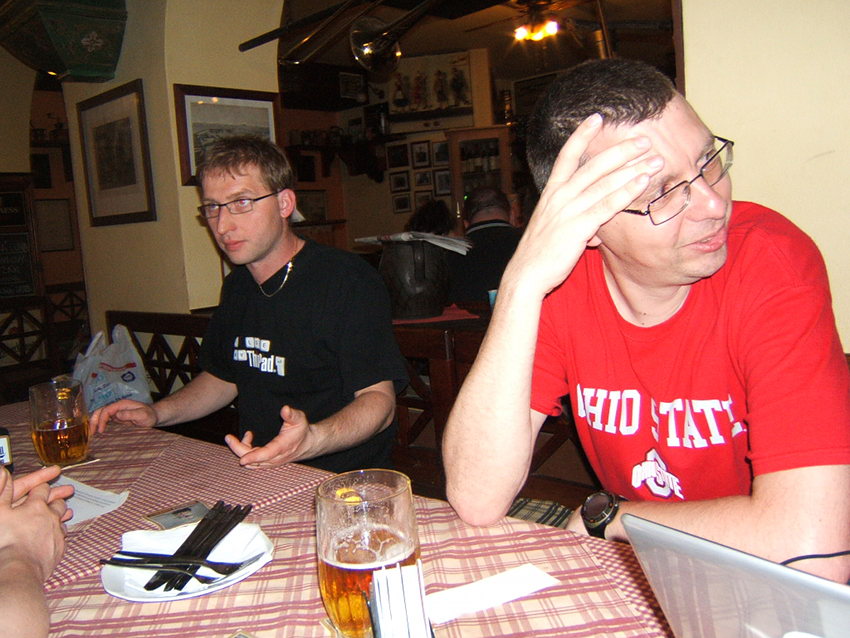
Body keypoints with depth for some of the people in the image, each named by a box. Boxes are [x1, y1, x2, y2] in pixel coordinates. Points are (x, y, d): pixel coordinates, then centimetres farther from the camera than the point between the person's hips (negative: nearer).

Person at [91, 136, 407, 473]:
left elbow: (379, 398, -19)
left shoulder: (349, 280, -14)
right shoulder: (237, 285, 11)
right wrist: (155, 413, 9)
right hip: (253, 476, 8)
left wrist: (312, 440, -37)